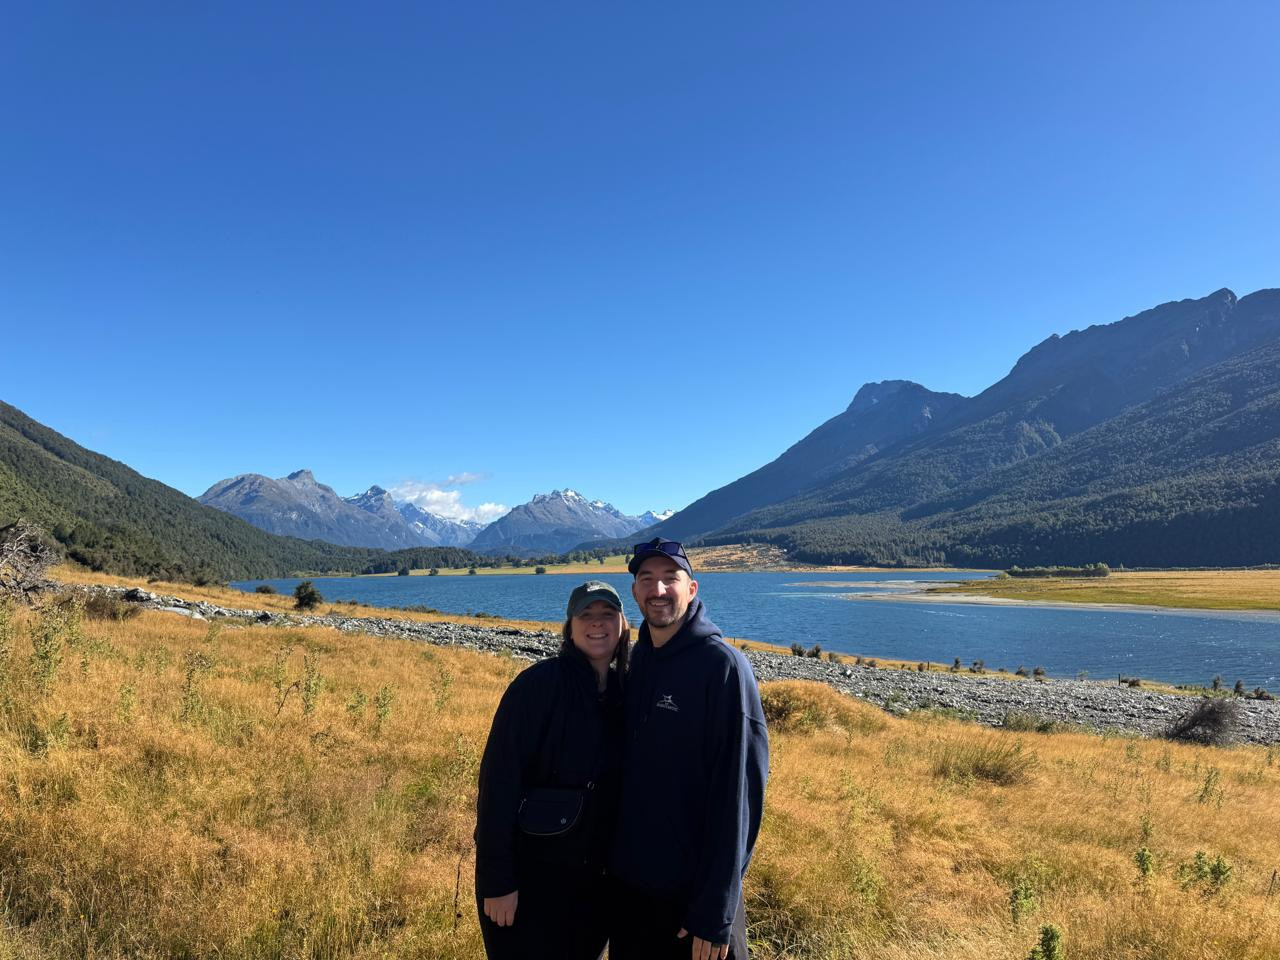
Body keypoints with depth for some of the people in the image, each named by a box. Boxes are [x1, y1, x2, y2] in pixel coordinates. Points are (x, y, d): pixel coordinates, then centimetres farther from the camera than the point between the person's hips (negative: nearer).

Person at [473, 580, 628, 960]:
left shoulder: (624, 690, 1)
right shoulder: (539, 684, -18)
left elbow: (617, 783, 9)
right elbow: (499, 780, -20)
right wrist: (496, 880, -21)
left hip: (593, 875, 6)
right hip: (528, 872, -6)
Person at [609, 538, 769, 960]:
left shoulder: (723, 666, -17)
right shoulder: (636, 660, 3)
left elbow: (737, 795, -18)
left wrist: (715, 912, -18)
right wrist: (614, 854, 7)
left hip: (696, 890, -6)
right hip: (629, 880, 6)